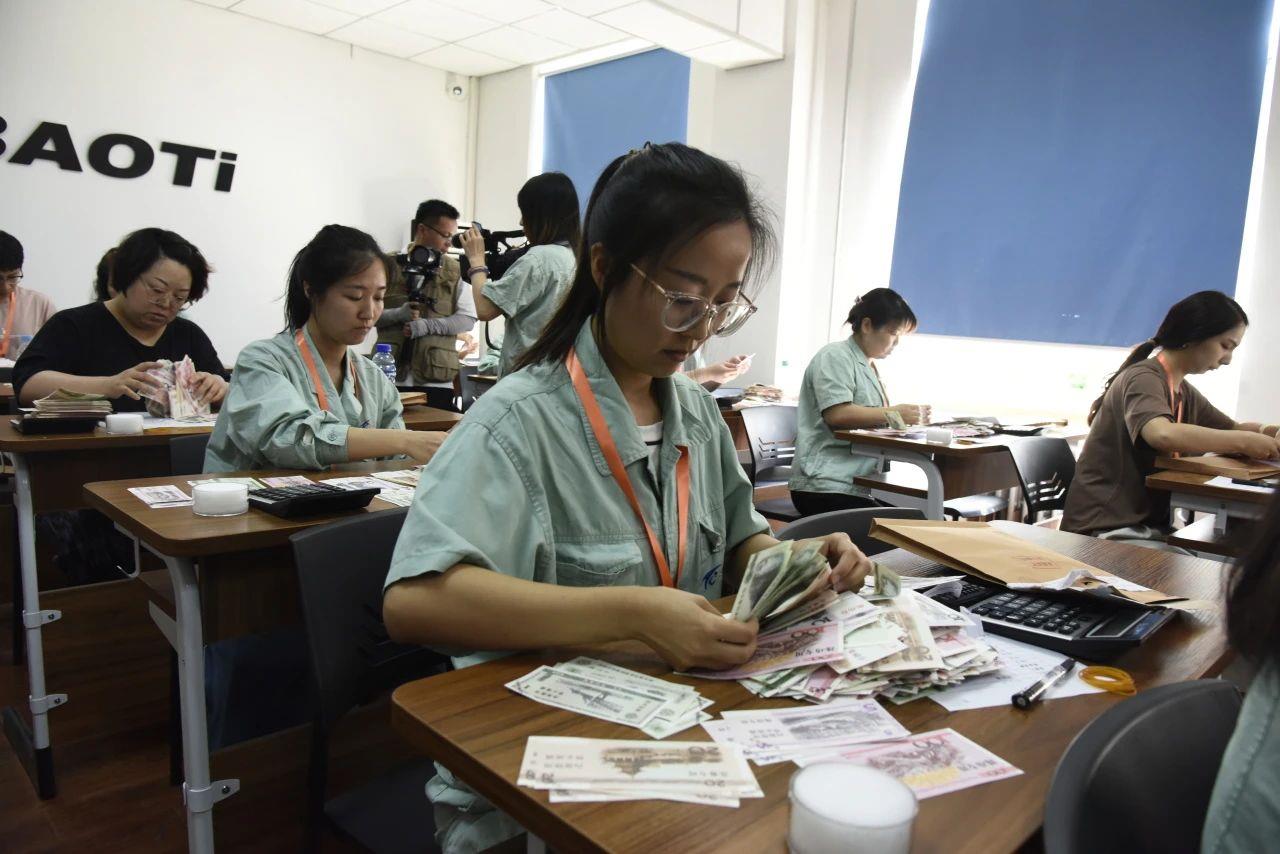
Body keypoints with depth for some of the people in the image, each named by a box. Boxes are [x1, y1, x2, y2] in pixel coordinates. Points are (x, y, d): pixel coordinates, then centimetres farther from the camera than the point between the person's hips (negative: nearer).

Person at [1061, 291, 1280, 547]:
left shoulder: (1185, 393, 12)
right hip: (1107, 528, -9)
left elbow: (1232, 429, 26)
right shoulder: (1142, 378, -14)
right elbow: (1163, 435, -34)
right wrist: (1244, 442, -23)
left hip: (1149, 524, 9)